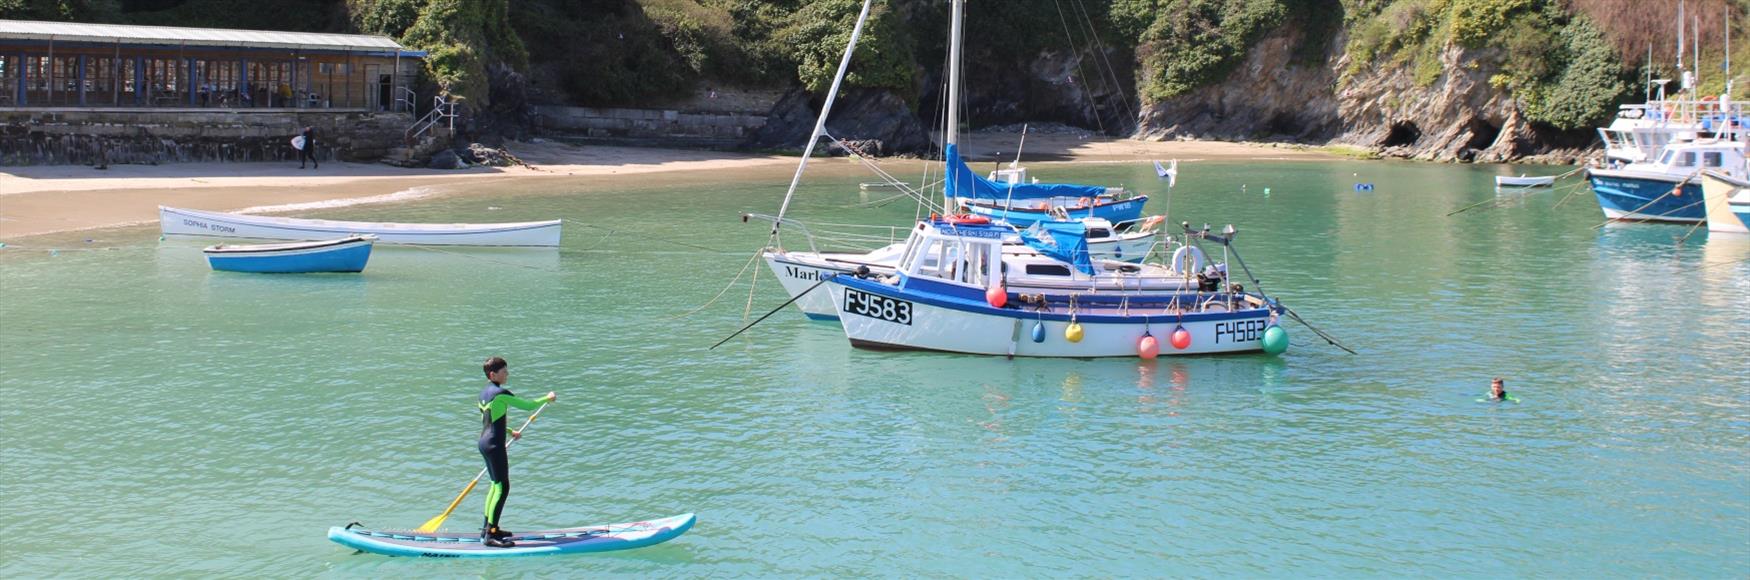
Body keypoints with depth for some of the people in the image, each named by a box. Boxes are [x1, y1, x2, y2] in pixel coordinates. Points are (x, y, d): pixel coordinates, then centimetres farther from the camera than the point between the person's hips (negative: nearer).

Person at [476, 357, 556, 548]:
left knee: (496, 484, 20)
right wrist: (548, 398, 5)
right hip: (494, 445, -10)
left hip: (484, 442, 10)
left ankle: (488, 528, 26)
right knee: (502, 487, -9)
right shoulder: (501, 394, -16)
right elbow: (527, 405, -12)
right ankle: (490, 535, -13)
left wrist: (510, 432, 35)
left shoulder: (484, 394, 12)